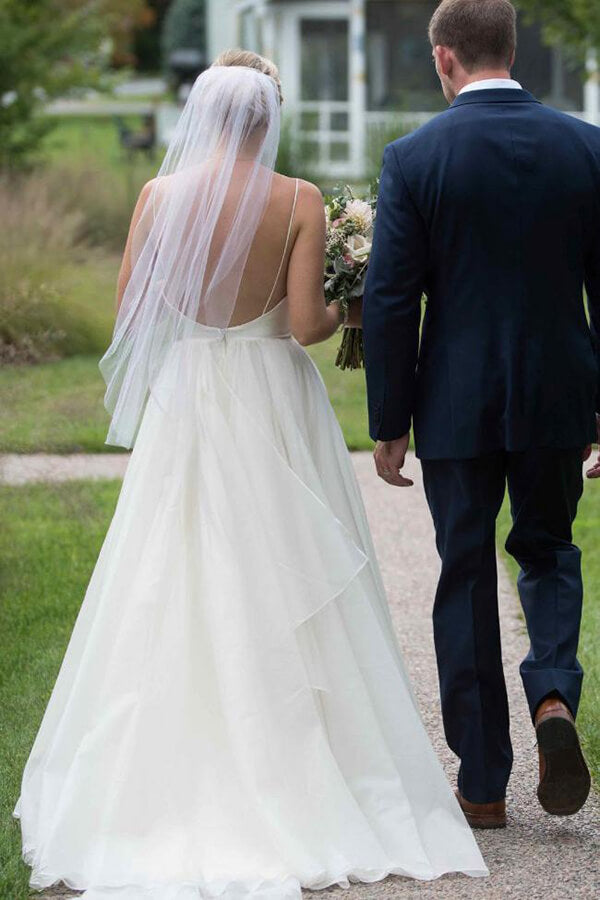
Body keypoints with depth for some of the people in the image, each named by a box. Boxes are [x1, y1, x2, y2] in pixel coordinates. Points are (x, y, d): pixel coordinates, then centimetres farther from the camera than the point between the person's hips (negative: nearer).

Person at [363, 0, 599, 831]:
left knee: (466, 578, 9)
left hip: (457, 403, -2)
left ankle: (483, 784, 13)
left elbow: (391, 300, -8)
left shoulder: (414, 157, -9)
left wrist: (389, 424, 0)